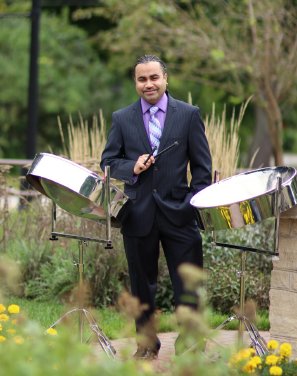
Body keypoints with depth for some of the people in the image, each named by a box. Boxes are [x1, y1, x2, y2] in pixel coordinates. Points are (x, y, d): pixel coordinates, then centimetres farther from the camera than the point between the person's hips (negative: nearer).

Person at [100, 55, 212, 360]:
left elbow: (202, 165, 3)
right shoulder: (121, 119, 7)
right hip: (138, 214, 2)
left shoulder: (189, 115, 3)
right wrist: (132, 168, -13)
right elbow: (108, 162, 7)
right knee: (142, 284, 11)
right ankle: (146, 344, 25)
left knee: (188, 283, -1)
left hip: (178, 212, -1)